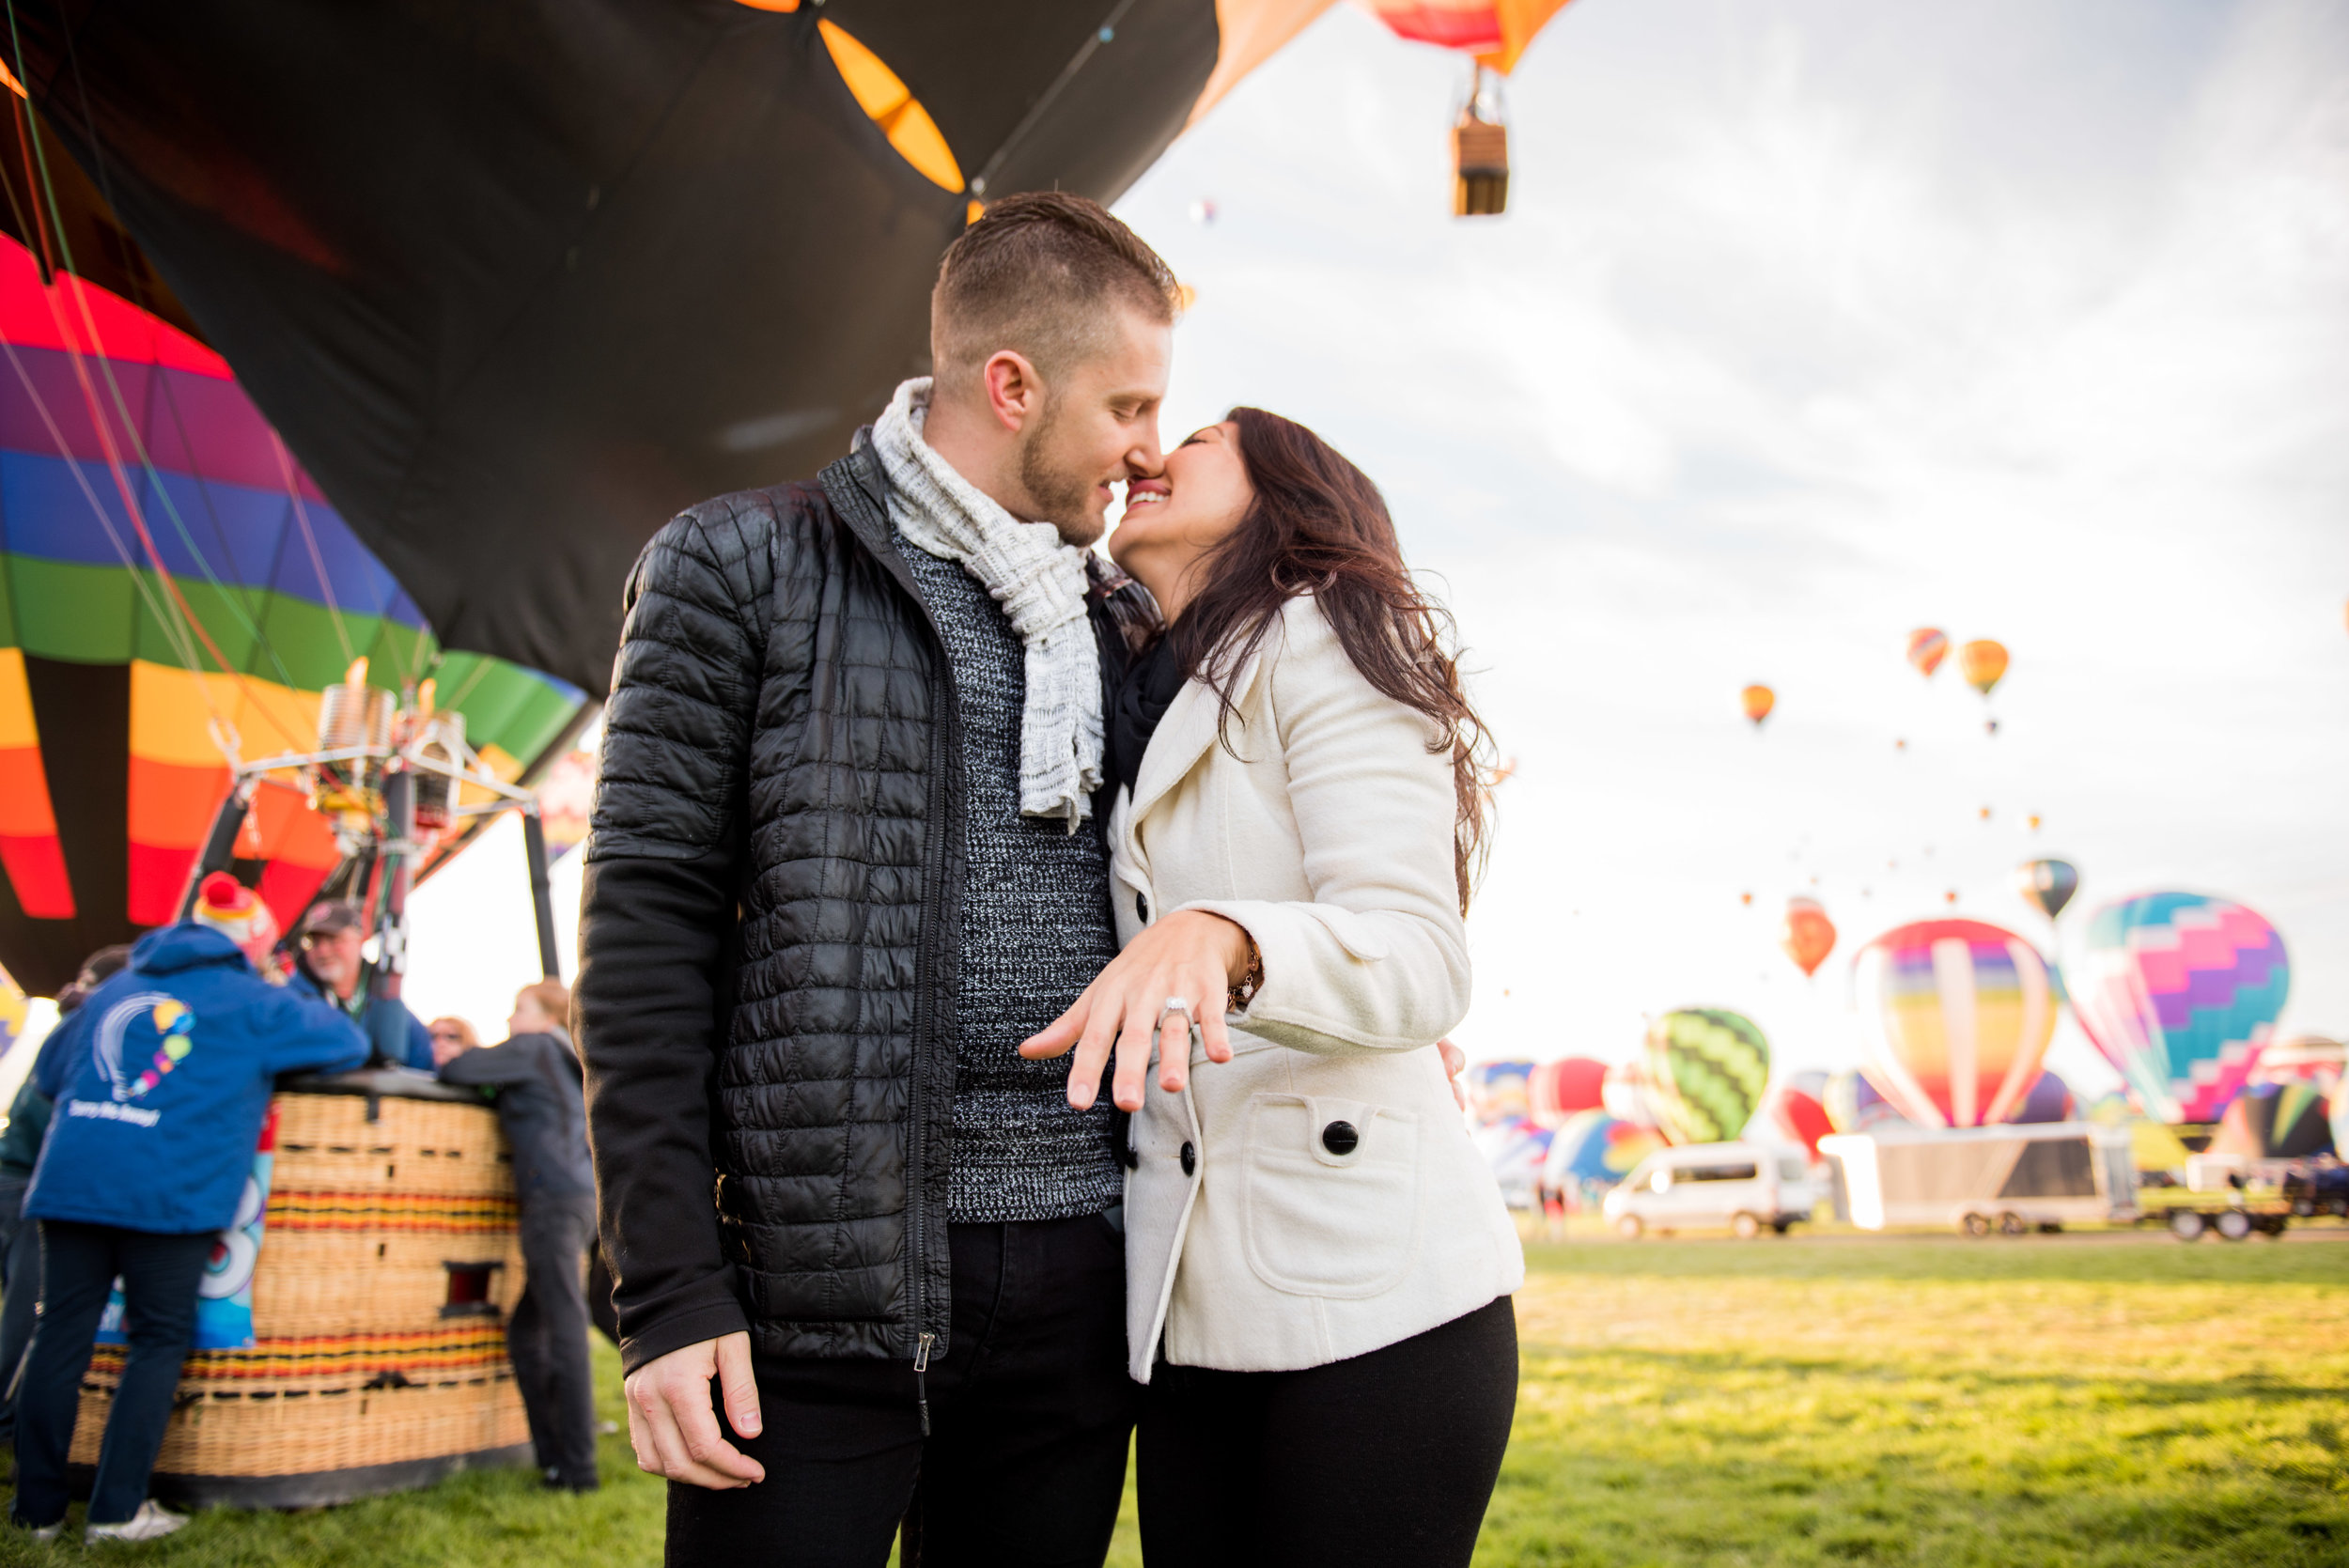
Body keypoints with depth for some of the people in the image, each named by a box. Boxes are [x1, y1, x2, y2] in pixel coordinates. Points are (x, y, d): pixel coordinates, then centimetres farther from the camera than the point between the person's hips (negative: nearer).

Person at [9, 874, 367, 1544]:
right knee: (159, 1342, 5)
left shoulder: (116, 988, 22)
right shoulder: (258, 1005, 6)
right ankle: (117, 1510, 4)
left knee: (60, 1336, 9)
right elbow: (349, 1042, 16)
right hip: (171, 1190, -5)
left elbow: (51, 1074, 30)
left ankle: (37, 1508, 16)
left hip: (72, 1181, 5)